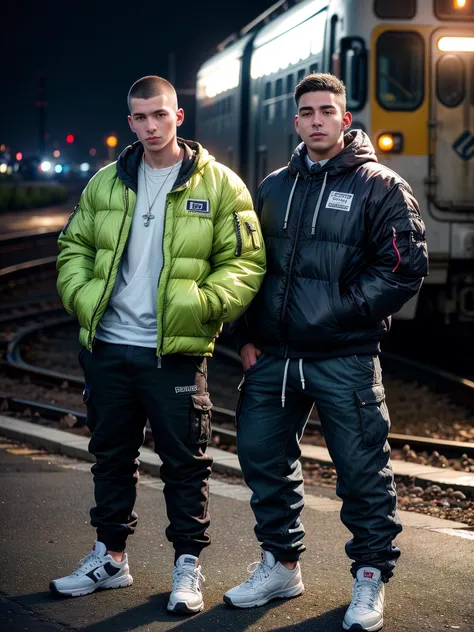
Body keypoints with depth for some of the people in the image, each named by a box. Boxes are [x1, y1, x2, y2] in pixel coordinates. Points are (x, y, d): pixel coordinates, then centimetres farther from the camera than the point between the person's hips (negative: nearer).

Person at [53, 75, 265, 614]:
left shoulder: (218, 185, -3)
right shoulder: (106, 183, 9)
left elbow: (245, 262, -4)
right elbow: (74, 246, 17)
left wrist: (203, 304, -18)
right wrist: (82, 295, -1)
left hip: (175, 352, -4)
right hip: (107, 347, 4)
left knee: (184, 461, 4)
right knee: (111, 456, 15)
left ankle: (187, 565, 17)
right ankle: (109, 557, 30)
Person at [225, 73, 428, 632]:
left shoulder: (380, 187, -2)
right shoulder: (273, 188, 14)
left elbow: (405, 266, -9)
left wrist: (345, 309, -14)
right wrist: (246, 337, 8)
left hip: (344, 360, -5)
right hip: (272, 357, 5)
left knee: (362, 470, 0)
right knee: (262, 456, 11)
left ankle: (371, 579, 15)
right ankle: (280, 565, 28)